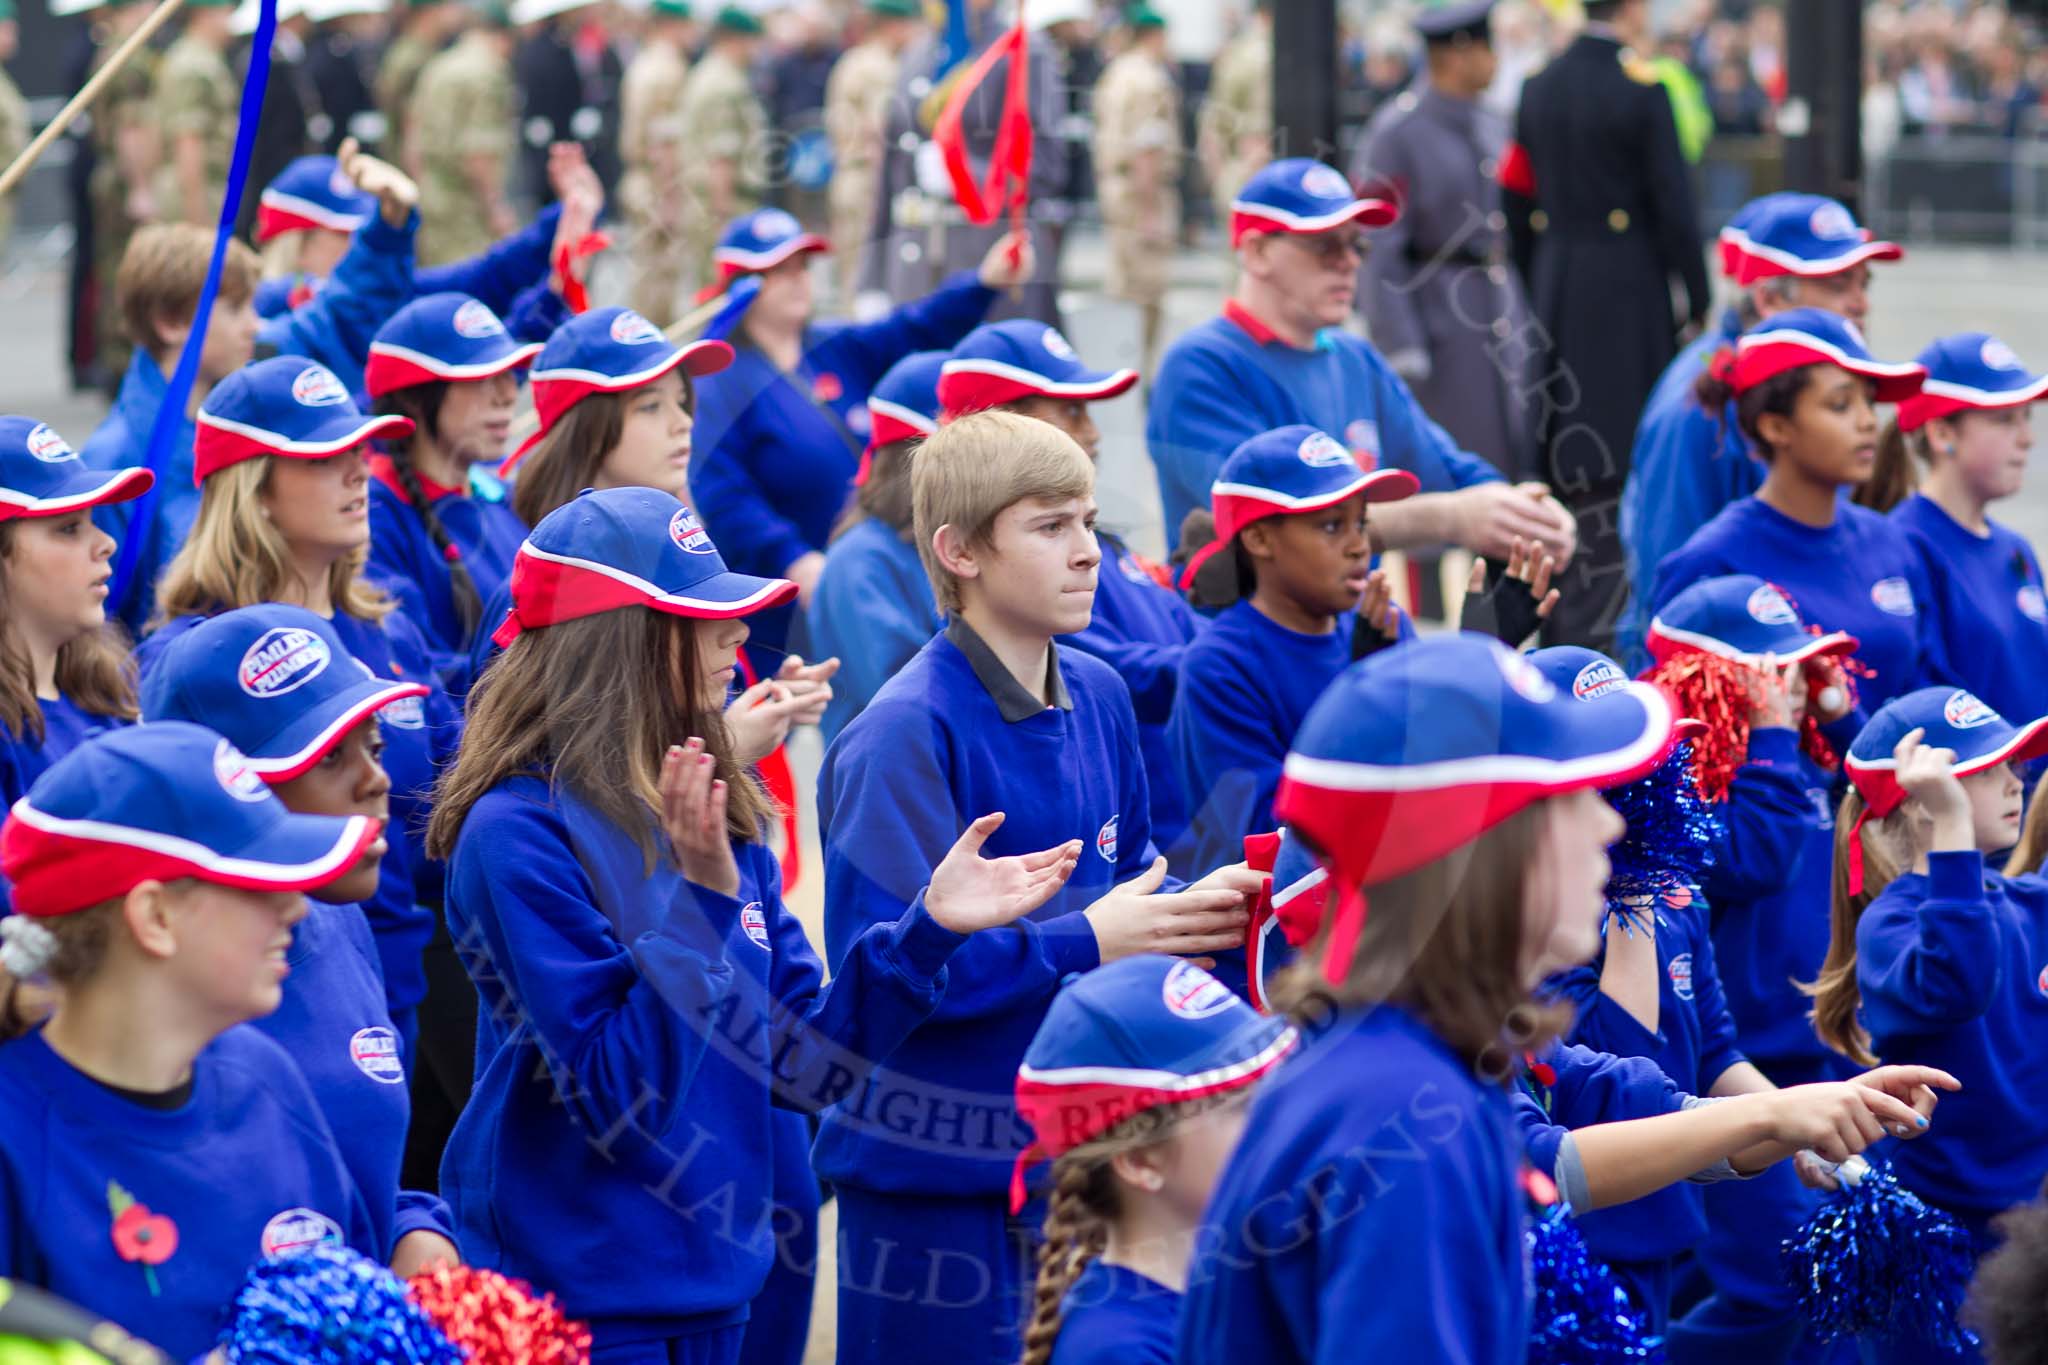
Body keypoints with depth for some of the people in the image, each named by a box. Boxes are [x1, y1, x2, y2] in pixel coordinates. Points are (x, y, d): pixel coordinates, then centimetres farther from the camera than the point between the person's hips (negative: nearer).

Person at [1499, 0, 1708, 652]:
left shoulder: (1539, 86, 7)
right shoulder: (1642, 90, -11)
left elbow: (1516, 199, 11)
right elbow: (1674, 206, -11)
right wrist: (1698, 304, -3)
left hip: (1557, 292, 6)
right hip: (1628, 295, -6)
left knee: (1562, 455, 12)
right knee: (1619, 461, -3)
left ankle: (1556, 633, 14)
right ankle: (1595, 628, -7)